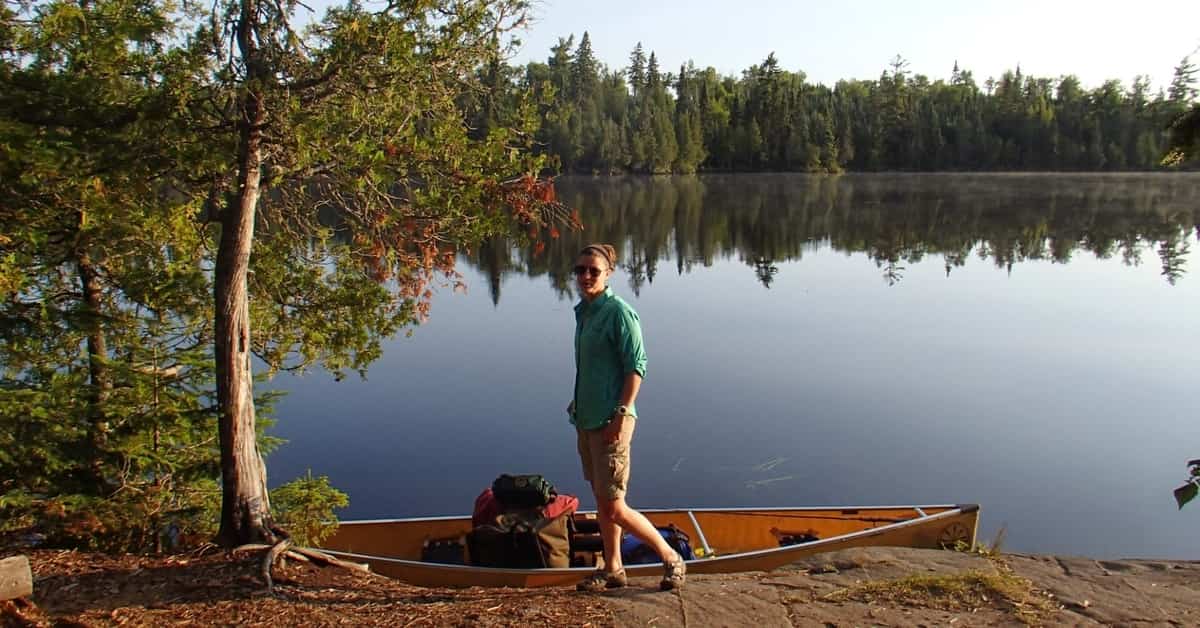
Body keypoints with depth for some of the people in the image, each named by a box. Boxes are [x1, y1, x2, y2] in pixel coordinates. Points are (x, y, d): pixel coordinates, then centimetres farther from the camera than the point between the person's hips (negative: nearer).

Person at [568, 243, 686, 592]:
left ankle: (671, 559, 13)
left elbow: (636, 366, -17)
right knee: (601, 499, 16)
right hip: (587, 420, 9)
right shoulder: (583, 311, 11)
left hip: (611, 420, -9)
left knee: (614, 507, -5)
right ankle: (612, 569, 28)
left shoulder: (619, 312, -14)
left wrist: (621, 414, -22)